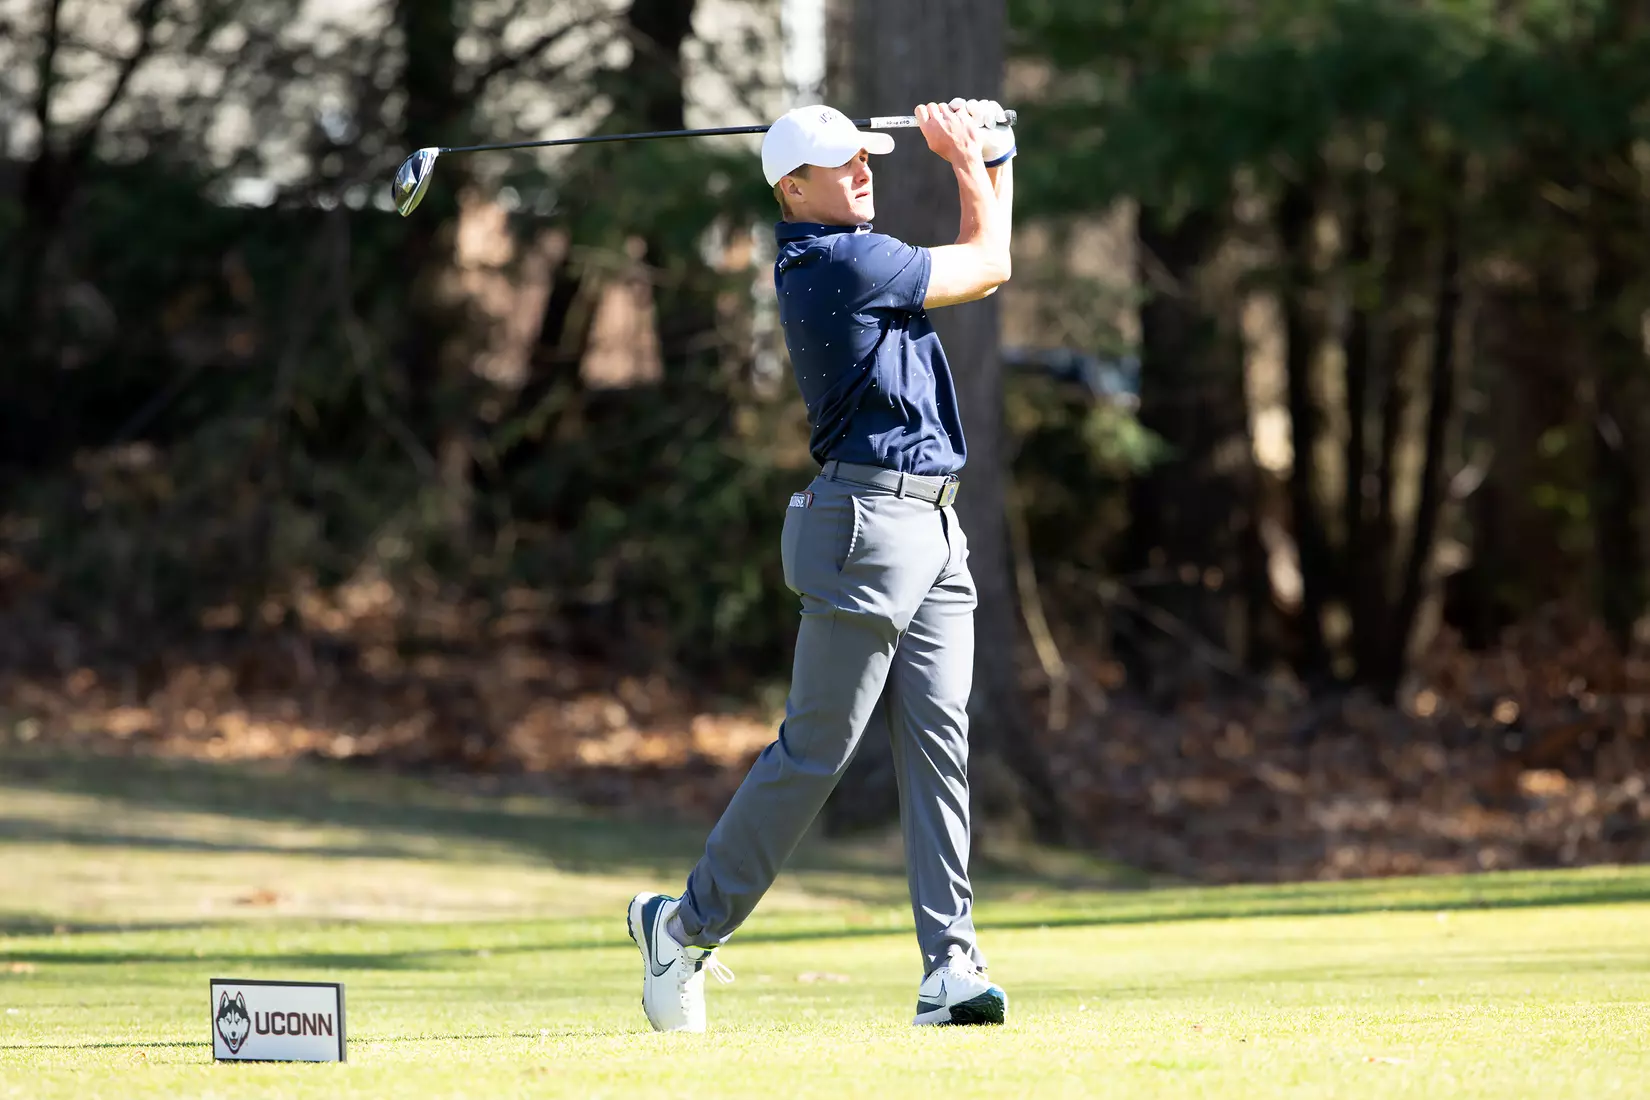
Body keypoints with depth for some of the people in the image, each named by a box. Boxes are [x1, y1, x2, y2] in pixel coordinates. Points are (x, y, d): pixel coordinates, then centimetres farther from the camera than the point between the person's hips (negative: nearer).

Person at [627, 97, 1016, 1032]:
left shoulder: (850, 255, 17)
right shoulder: (843, 262, -12)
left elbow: (977, 262, 30)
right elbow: (991, 266, -1)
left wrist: (990, 163, 17)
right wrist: (967, 158, 12)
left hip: (935, 532, 9)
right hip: (869, 523, -9)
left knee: (940, 744, 0)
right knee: (817, 747, -5)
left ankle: (951, 966, -4)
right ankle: (687, 925, 7)